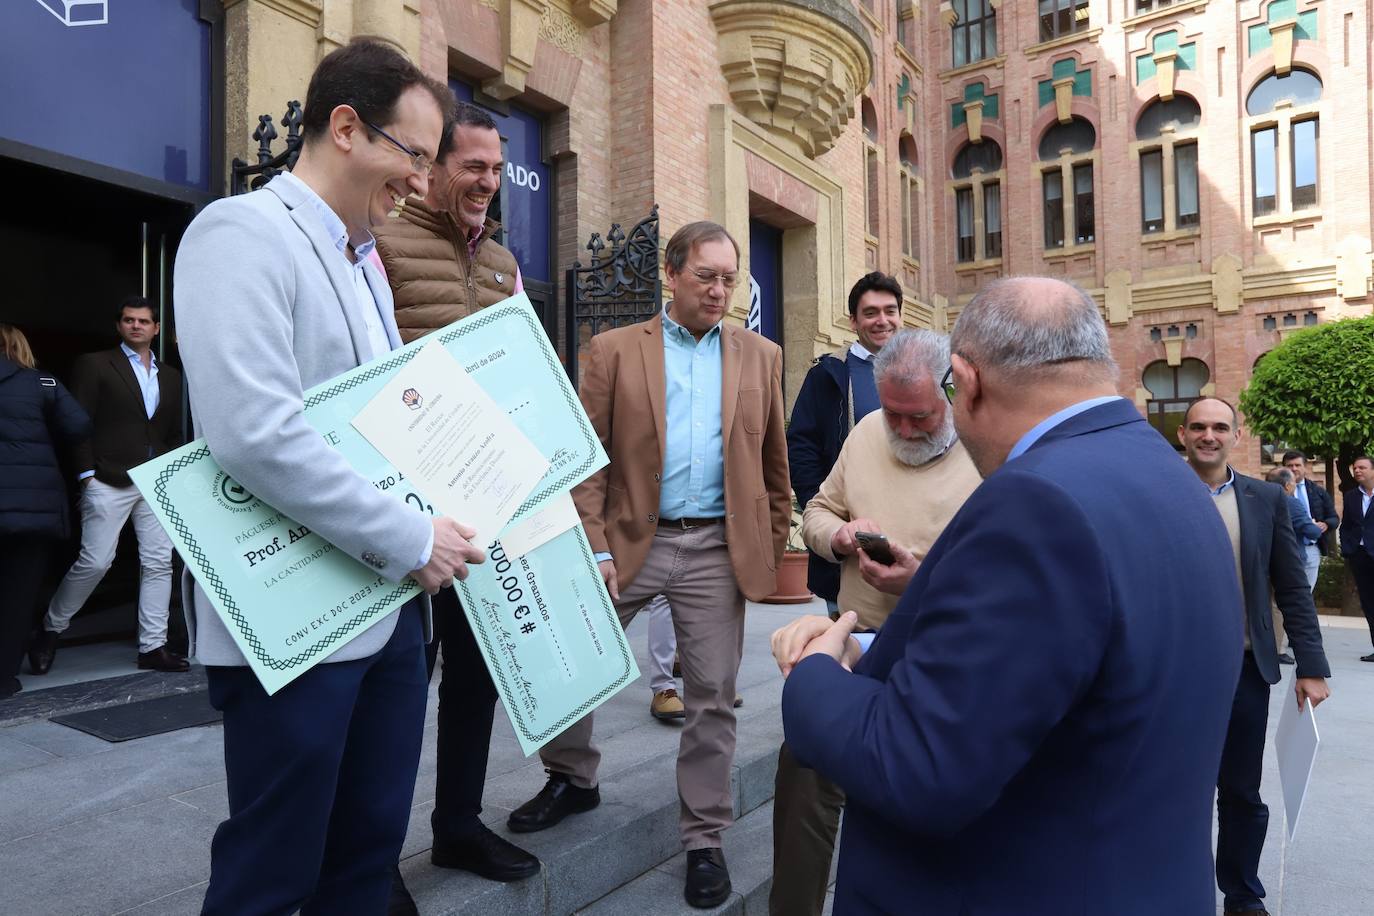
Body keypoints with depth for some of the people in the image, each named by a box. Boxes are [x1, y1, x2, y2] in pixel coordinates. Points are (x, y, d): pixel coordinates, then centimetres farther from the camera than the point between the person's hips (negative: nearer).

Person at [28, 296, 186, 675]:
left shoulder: (171, 376, 16)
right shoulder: (95, 365, 3)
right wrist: (87, 473, -9)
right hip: (109, 482, -4)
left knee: (158, 564, 1)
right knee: (95, 561, -4)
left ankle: (153, 647, 7)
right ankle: (50, 630, 20)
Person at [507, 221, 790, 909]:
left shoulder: (760, 356, 8)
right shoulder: (615, 350, 2)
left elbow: (773, 463, 11)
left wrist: (772, 547, 8)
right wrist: (594, 547, -10)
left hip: (720, 548, 1)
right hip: (632, 540, 0)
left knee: (712, 697, 8)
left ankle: (704, 838, 26)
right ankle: (573, 779, 34)